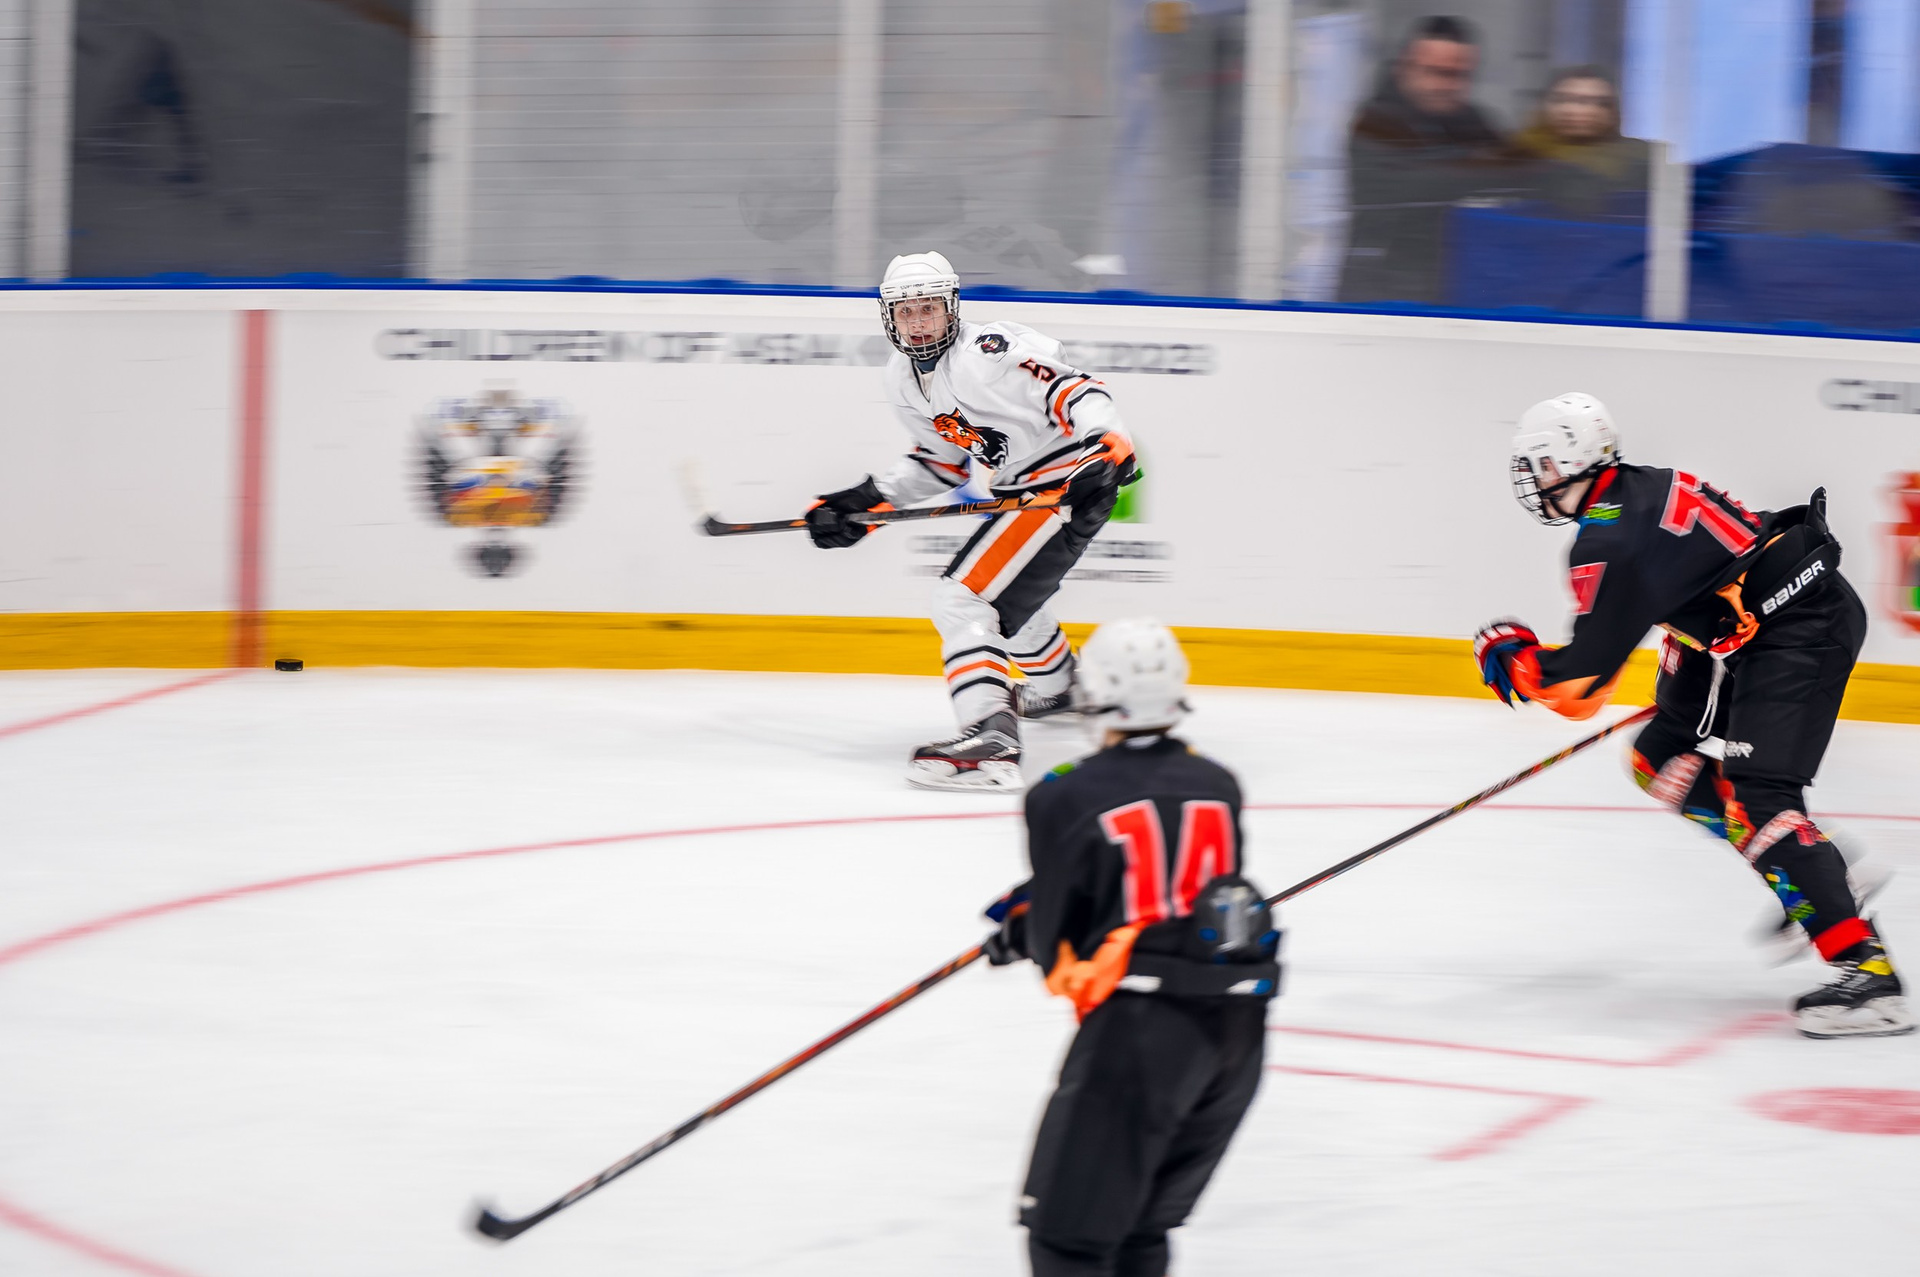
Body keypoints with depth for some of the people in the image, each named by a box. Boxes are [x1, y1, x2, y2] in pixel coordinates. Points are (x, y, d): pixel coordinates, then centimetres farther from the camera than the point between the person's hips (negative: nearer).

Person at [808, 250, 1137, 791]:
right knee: (1003, 591, 35)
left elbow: (1071, 391, -29)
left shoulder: (987, 355, -22)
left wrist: (1110, 447, -44)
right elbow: (940, 461, 18)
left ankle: (990, 736, -34)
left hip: (1069, 485, -11)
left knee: (962, 598, -21)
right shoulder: (904, 379, 7)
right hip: (1021, 488, 11)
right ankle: (1056, 687, 62)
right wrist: (867, 502, 8)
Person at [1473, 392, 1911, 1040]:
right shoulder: (1639, 490, 13)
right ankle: (1811, 873, 17)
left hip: (1802, 628, -11)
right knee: (1664, 759, 15)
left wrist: (1509, 654, 4)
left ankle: (1866, 971, -29)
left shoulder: (1608, 542, -17)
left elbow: (1577, 682, -14)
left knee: (1753, 795, -20)